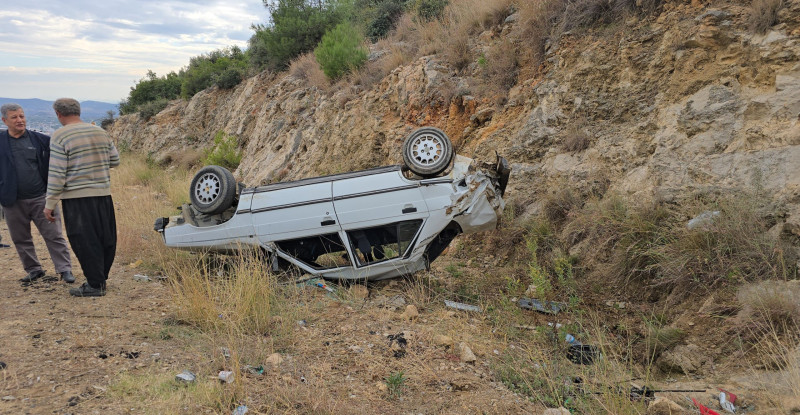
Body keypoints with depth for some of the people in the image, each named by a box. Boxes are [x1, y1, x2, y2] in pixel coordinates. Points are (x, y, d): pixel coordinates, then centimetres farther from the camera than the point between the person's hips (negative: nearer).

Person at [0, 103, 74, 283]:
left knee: (54, 235, -1)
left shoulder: (38, 139, 3)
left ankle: (64, 269, 5)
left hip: (41, 198, -1)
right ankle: (33, 270, 27)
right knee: (21, 239, 12)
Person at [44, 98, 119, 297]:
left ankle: (95, 285, 4)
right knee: (106, 240, 13)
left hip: (77, 198, -6)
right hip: (103, 194, 6)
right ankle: (100, 278, 25)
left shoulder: (60, 136, -9)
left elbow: (57, 173, -11)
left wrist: (50, 204, -6)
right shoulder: (100, 132, 7)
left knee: (85, 243, 1)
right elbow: (115, 160, 13)